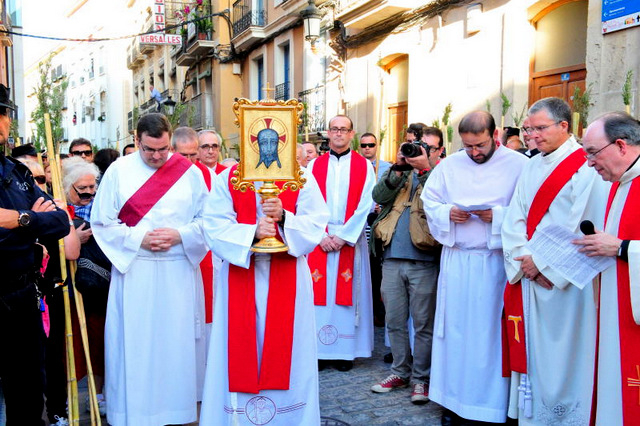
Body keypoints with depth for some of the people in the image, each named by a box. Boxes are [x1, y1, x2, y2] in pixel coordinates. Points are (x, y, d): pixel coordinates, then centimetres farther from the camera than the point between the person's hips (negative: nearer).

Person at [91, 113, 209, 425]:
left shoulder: (189, 172, 3)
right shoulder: (119, 170, 1)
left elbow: (207, 220, 3)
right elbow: (101, 222, -1)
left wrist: (179, 235, -13)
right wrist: (139, 239, -12)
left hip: (178, 272, 1)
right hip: (132, 270, 0)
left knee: (176, 342, 6)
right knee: (133, 343, 4)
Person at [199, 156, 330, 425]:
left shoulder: (302, 178, 3)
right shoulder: (227, 178, 2)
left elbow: (316, 223, -4)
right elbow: (214, 226, -6)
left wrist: (283, 217, -21)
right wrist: (252, 231, -21)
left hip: (288, 277, 0)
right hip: (240, 276, 0)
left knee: (287, 347, 5)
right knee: (241, 349, 4)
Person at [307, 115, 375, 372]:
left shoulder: (364, 167, 4)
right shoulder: (315, 165, 9)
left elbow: (365, 205, -3)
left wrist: (343, 236, -11)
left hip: (350, 240, -1)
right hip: (319, 239, 1)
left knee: (347, 292, 1)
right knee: (319, 292, 0)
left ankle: (345, 351, 9)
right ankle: (319, 350, 7)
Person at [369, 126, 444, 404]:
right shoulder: (401, 172, 15)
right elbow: (379, 196, -1)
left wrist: (424, 168, -18)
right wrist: (398, 169, -11)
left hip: (423, 261, -4)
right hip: (392, 259, 4)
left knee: (423, 323, 4)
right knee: (394, 321, 11)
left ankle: (420, 377, 16)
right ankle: (400, 371, 25)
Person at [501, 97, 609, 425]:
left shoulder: (585, 167, -8)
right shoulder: (531, 167, 13)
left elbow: (583, 229, -15)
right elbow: (514, 220, 7)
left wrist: (542, 264, -12)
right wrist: (523, 262, -7)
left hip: (565, 281, -6)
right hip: (528, 276, 6)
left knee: (560, 355, -1)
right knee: (529, 350, 10)